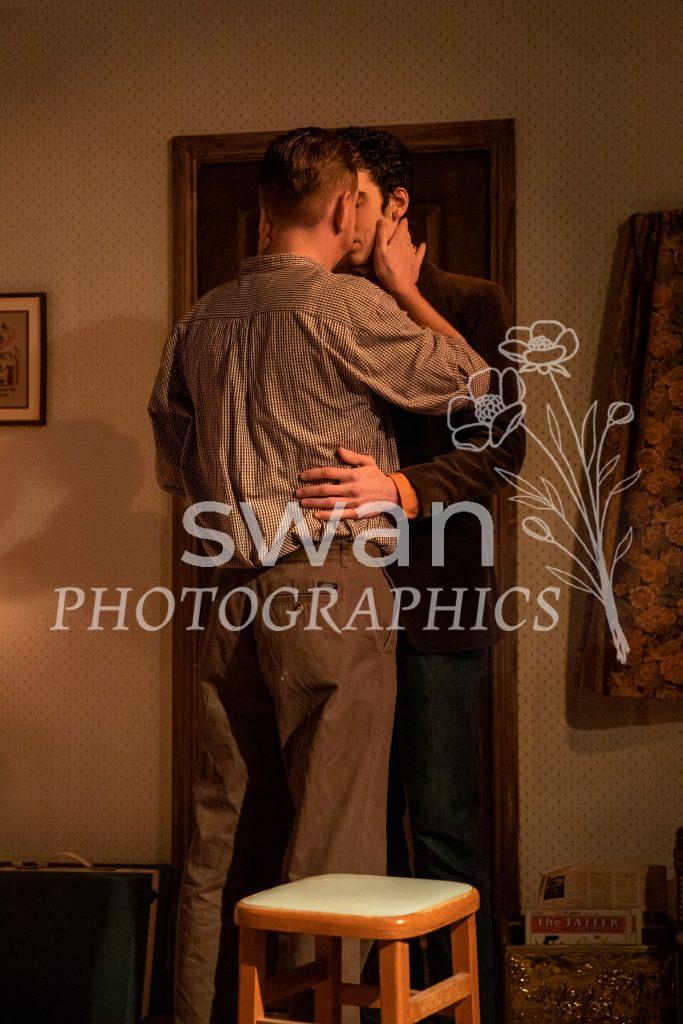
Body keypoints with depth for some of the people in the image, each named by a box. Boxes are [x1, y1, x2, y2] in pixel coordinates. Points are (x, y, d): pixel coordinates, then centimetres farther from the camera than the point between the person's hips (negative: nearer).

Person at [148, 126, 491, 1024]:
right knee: (331, 836, -1)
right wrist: (408, 287, 12)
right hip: (331, 584, -6)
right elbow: (469, 381, 1)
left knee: (223, 835, 11)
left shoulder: (201, 320, 11)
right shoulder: (347, 305, -9)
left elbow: (174, 464, 18)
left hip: (235, 591, 7)